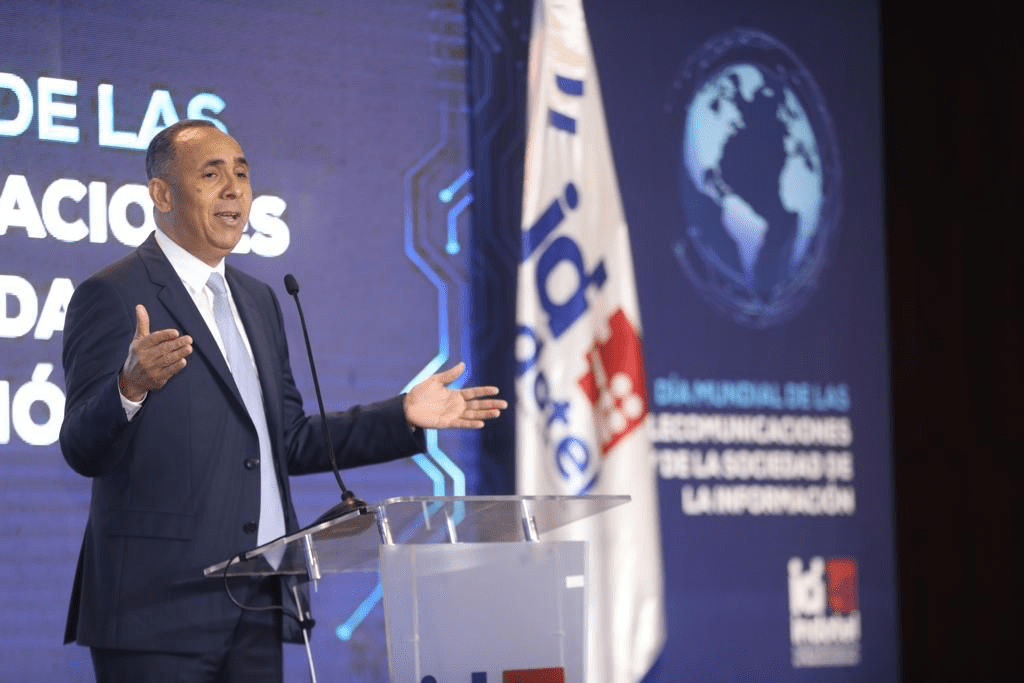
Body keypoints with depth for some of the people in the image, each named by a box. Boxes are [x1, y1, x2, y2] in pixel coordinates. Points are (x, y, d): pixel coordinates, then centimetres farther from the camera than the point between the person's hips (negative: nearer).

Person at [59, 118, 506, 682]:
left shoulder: (258, 301, 18)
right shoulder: (111, 297, -6)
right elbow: (83, 450, -14)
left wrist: (404, 416, 11)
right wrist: (131, 387, -34)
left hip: (259, 604, 7)